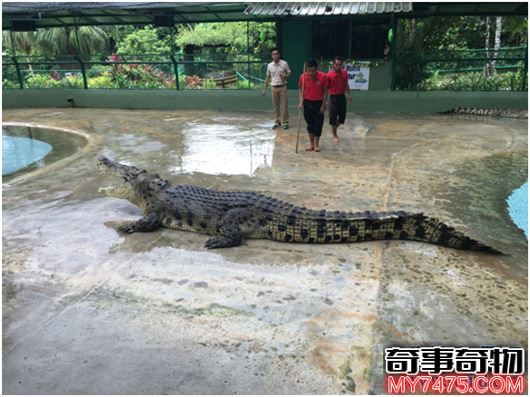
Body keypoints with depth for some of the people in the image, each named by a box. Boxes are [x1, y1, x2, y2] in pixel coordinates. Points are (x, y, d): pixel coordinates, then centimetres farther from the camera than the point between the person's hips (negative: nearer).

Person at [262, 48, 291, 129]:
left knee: (284, 106, -2)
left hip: (282, 87, -3)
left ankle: (285, 122, 7)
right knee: (276, 106, 7)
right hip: (274, 87, 3)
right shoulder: (269, 65, 4)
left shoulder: (284, 63, -4)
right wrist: (264, 89, 9)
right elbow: (267, 77, 12)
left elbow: (289, 73, 5)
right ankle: (277, 122, 18)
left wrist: (285, 75, -18)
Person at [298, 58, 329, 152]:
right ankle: (311, 144, 18)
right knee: (310, 124, 8)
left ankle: (316, 144, 15)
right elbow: (300, 89, 1)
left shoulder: (323, 76, -18)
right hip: (307, 102, 2)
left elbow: (325, 91, -9)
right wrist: (300, 102, -10)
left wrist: (323, 105, -9)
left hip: (319, 103, -2)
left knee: (318, 124, 2)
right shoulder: (303, 77, -13)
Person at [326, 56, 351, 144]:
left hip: (342, 96, 5)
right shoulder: (329, 75, -15)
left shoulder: (344, 73, 1)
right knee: (333, 117, 2)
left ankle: (334, 129, 36)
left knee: (342, 117, 10)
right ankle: (334, 135, 17)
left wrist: (349, 94, 16)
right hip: (333, 97, -5)